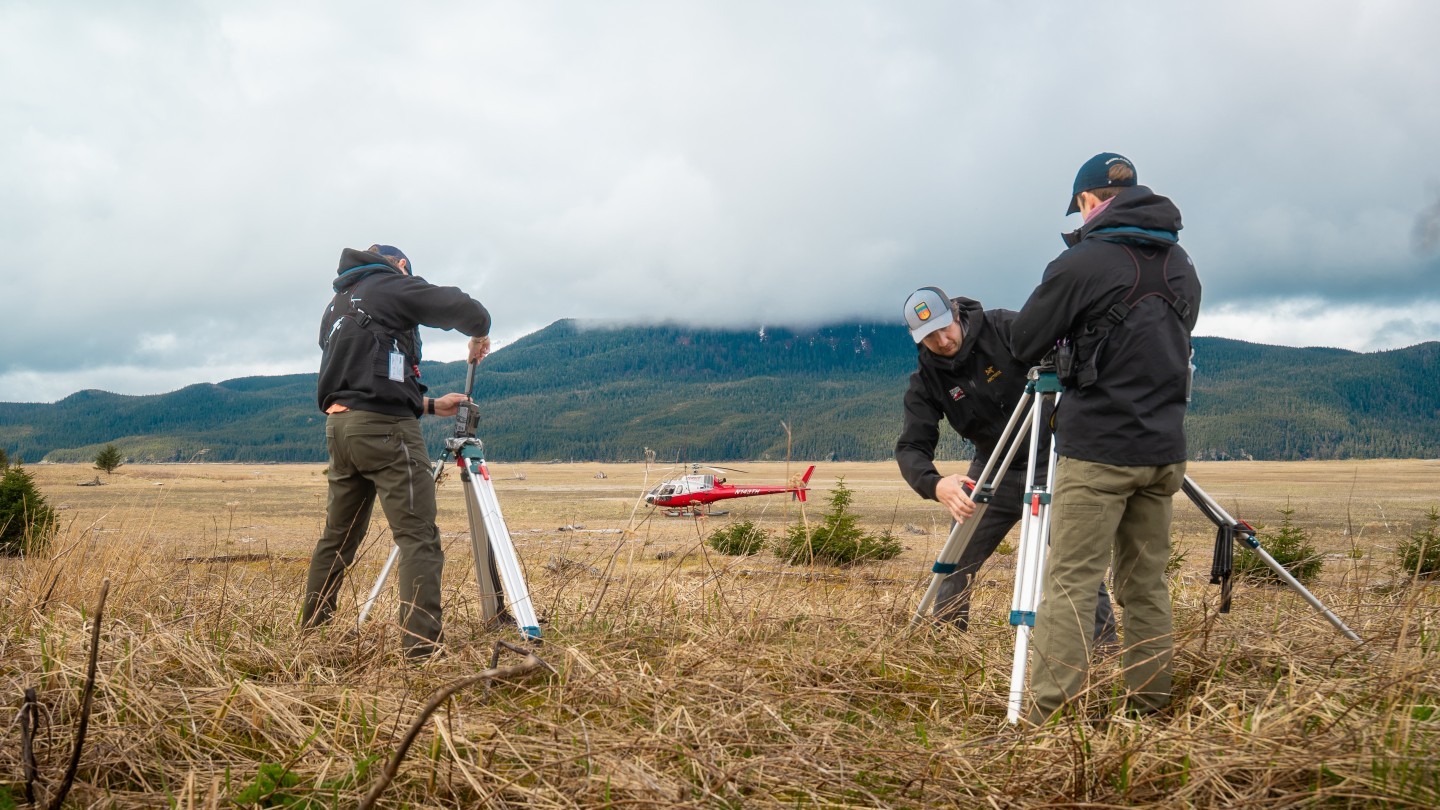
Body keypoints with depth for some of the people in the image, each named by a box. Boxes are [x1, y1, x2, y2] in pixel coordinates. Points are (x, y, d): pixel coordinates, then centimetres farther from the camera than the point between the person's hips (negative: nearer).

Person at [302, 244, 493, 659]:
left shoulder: (336, 303, 24)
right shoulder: (392, 286, 1)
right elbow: (466, 310, -9)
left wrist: (430, 405, 24)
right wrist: (479, 336, 13)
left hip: (339, 425, 8)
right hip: (384, 427, -8)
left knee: (338, 536, 18)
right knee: (418, 538, -10)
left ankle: (310, 631, 27)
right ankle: (421, 647, -18)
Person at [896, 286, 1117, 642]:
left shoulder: (1005, 328, -17)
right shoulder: (925, 380, -11)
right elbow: (911, 448, -18)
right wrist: (936, 484, -40)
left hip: (1051, 462, -2)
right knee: (956, 565, 1)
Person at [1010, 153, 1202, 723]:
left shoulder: (1082, 263, -10)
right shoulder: (1182, 266, 12)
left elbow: (1023, 343, -3)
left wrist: (1062, 338, 18)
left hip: (1097, 450, -7)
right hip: (1163, 450, 7)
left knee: (1069, 583, -5)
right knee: (1146, 584, 13)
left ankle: (1048, 719, -7)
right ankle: (1150, 711, 17)